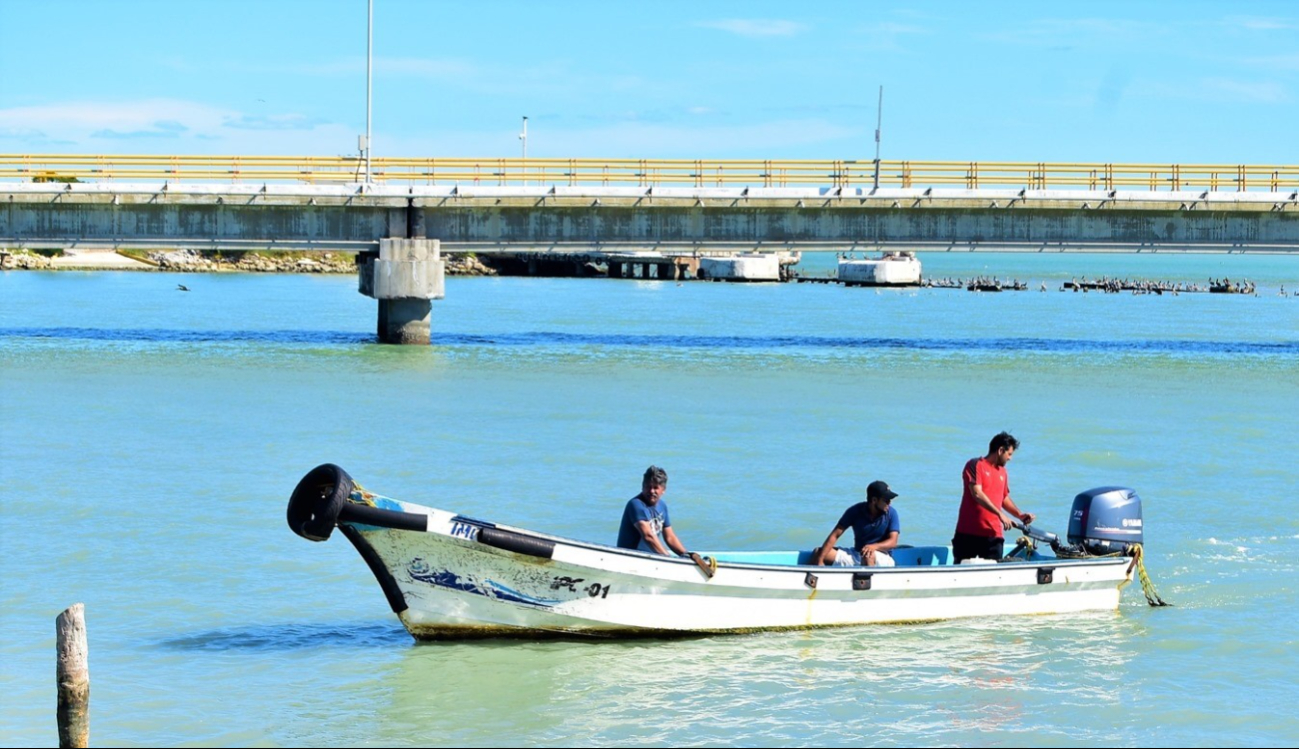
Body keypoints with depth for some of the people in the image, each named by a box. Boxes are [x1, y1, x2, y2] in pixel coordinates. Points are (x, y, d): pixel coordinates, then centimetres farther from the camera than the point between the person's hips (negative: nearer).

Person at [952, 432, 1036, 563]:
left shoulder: (1002, 471, 17)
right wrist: (1000, 514, -22)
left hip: (993, 535, 6)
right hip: (969, 534, -6)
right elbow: (977, 494, -16)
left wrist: (1020, 515, 11)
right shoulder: (975, 465, -4)